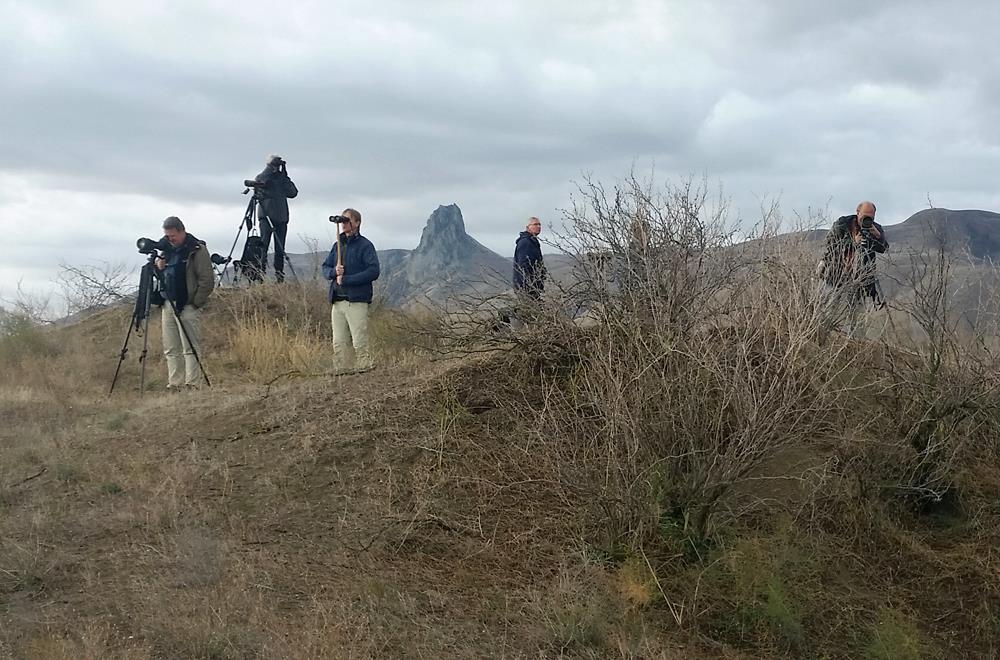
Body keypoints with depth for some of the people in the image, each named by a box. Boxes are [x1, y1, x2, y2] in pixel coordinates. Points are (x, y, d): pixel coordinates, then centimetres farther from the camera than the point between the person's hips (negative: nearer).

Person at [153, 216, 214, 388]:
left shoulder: (197, 250, -7)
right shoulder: (167, 249, 14)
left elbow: (207, 280, -11)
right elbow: (161, 277, 25)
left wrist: (196, 303, -12)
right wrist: (158, 267, 2)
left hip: (188, 306, -7)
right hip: (168, 304, 7)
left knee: (190, 348, -7)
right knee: (171, 350, 8)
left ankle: (192, 385, -6)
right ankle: (174, 385, 13)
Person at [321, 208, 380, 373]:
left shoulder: (365, 245, -2)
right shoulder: (338, 245, 18)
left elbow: (373, 271, -12)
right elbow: (325, 268, 19)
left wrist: (346, 279, -15)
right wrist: (333, 272, -6)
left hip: (356, 301, -6)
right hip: (337, 301, 6)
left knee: (359, 342, -8)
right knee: (339, 343, 5)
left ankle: (364, 369, -1)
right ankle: (342, 372, 9)